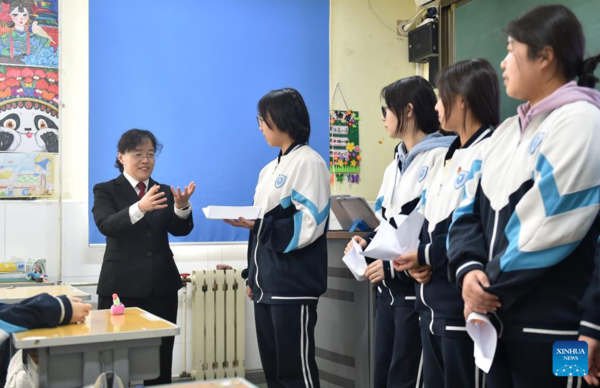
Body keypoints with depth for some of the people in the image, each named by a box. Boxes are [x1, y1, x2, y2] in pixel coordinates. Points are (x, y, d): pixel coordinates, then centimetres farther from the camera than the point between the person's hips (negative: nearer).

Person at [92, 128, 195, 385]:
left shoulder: (165, 191, 12)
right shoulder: (106, 190, 2)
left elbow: (180, 229, -1)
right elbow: (107, 225, -17)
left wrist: (182, 207, -23)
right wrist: (140, 207, -35)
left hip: (161, 285, 3)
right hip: (121, 285, -3)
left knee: (161, 361, 6)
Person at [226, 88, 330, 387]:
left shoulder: (309, 162, -9)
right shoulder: (271, 169, 18)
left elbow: (310, 224, -17)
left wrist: (259, 224, -19)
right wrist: (252, 276, 19)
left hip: (293, 284, -9)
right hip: (267, 284, 9)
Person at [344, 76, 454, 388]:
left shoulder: (440, 157, -14)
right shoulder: (396, 163, 17)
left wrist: (396, 265, -20)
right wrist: (369, 243, 4)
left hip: (417, 286, -9)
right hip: (388, 287, 9)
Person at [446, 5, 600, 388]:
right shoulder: (508, 129, 13)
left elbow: (545, 230, -18)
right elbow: (470, 206, 8)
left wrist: (488, 290, -10)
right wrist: (468, 269, -9)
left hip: (548, 324, -7)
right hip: (497, 317, 7)